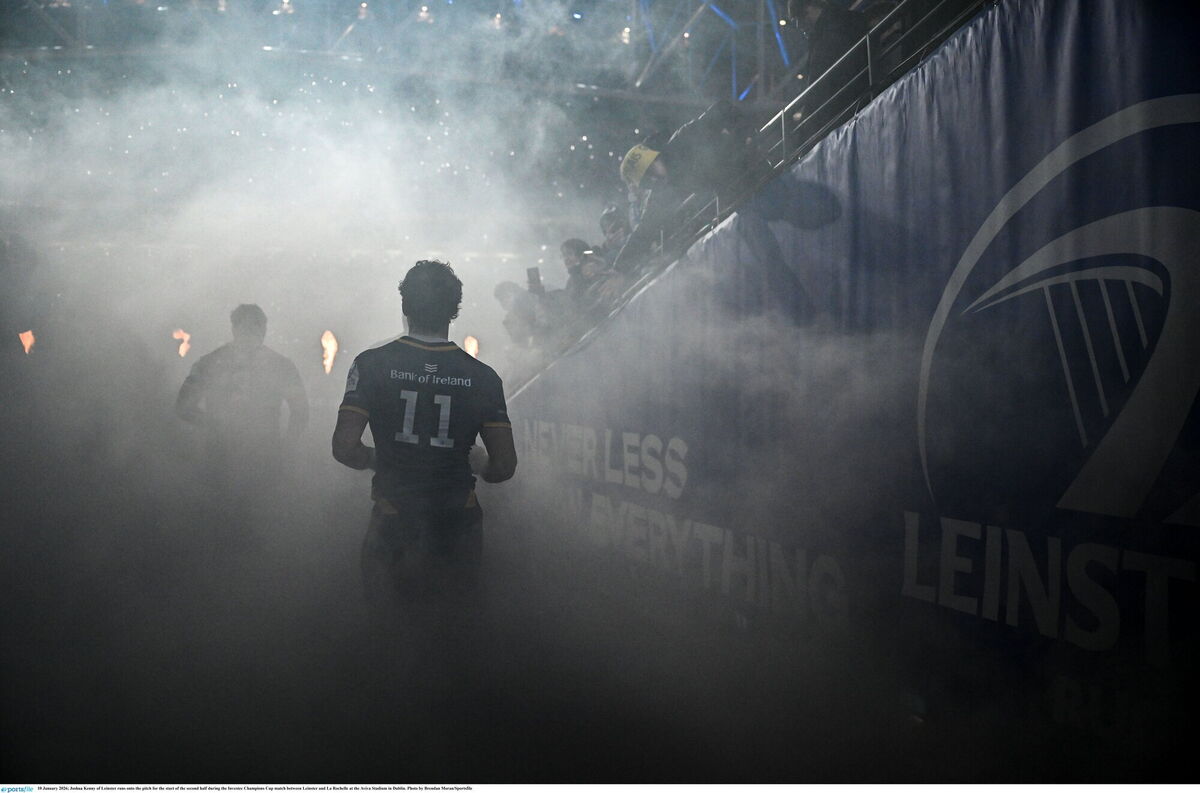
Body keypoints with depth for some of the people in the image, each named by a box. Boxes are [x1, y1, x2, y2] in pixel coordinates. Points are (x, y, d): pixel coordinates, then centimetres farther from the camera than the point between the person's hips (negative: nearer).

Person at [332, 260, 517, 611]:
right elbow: (504, 467, -5)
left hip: (392, 530, -1)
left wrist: (377, 460, 7)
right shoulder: (482, 376, -5)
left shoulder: (372, 364, -7)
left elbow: (345, 447, -13)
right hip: (458, 527, 1)